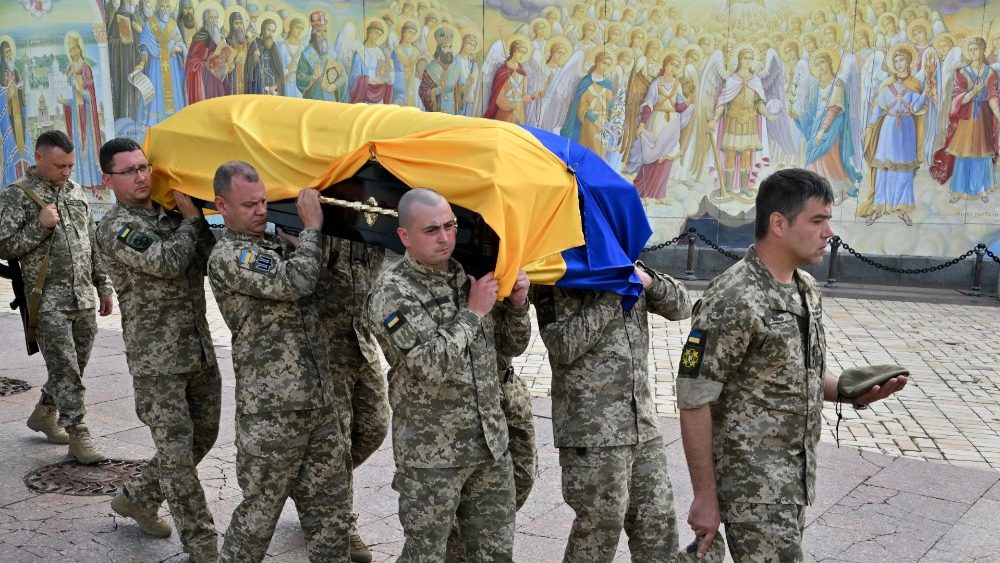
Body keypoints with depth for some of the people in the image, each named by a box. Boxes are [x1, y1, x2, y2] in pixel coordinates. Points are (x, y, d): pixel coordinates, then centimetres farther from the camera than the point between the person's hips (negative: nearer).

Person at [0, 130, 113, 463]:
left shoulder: (75, 192, 14)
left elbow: (93, 243, 19)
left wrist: (104, 286, 18)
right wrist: (40, 226, -17)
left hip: (84, 299, 6)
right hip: (49, 301, -6)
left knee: (76, 365, 12)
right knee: (65, 369, -7)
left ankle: (44, 414, 32)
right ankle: (77, 435, -1)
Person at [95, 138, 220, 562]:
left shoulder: (171, 216, 12)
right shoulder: (115, 228, -9)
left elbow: (207, 261, 9)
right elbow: (167, 263, -21)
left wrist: (194, 217, -2)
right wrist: (191, 219, -8)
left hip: (200, 350, 7)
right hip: (156, 359, -7)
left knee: (203, 437, 16)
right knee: (177, 451, -3)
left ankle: (137, 497, 36)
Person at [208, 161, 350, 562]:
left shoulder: (278, 245, 15)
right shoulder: (227, 257, -10)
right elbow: (295, 284, -21)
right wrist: (311, 225, -9)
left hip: (319, 403, 7)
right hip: (271, 412, -7)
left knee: (329, 508, 13)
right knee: (259, 513, 5)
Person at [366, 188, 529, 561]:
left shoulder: (469, 276, 7)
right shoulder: (392, 292, -11)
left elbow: (511, 346, 14)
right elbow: (431, 364, -24)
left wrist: (517, 304, -4)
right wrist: (473, 313, -15)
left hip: (491, 445, 6)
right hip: (432, 454, -5)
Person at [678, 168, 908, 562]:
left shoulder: (808, 290, 8)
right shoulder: (734, 301, -19)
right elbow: (694, 401, -18)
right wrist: (705, 497, -16)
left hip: (796, 480, 8)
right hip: (753, 486, -8)